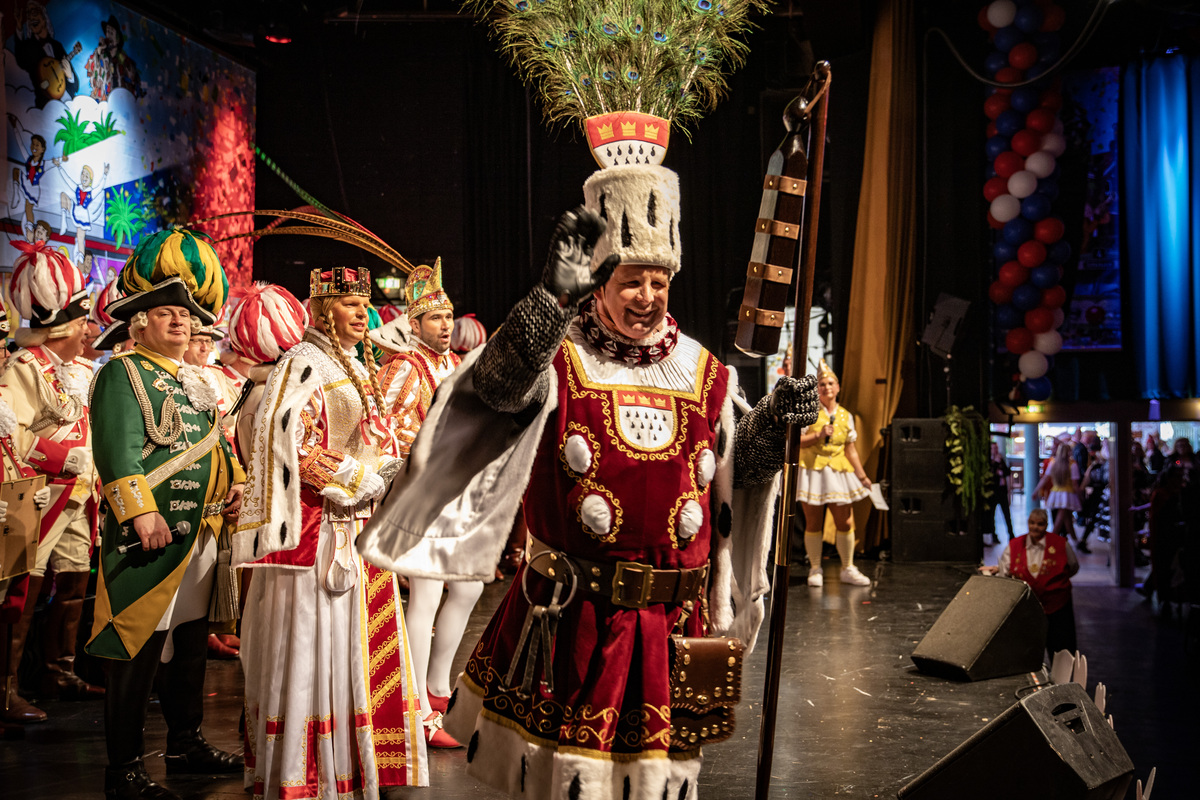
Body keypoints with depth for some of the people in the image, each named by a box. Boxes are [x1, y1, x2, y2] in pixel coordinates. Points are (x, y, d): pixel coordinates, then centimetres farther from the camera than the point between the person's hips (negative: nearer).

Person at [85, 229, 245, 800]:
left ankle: (185, 743, 30)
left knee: (191, 641, 17)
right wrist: (140, 511, -26)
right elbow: (119, 452, -18)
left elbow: (214, 441, 28)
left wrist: (234, 480, 10)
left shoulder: (194, 379, 20)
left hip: (201, 533, 9)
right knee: (140, 651, -5)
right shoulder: (124, 374, -7)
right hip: (151, 538, -9)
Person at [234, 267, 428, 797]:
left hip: (359, 530, 9)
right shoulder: (304, 364, -9)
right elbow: (286, 441, -19)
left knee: (359, 645, 11)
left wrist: (381, 477, 4)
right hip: (320, 530, -9)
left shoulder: (358, 369, 19)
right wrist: (358, 480, -15)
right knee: (314, 641, -4)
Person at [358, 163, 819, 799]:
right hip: (572, 619, -3)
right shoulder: (557, 359, -6)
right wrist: (555, 296, -41)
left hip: (673, 621, 4)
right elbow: (498, 385, -28)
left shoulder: (704, 372, 7)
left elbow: (730, 472, 13)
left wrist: (773, 422, -6)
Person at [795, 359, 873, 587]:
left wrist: (862, 476, 12)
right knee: (813, 523, 1)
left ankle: (848, 569, 14)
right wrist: (818, 435, -18)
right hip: (811, 471, -4)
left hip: (839, 473, 4)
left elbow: (850, 450, 14)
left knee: (845, 522, 4)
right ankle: (815, 569, 11)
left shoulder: (846, 416, 10)